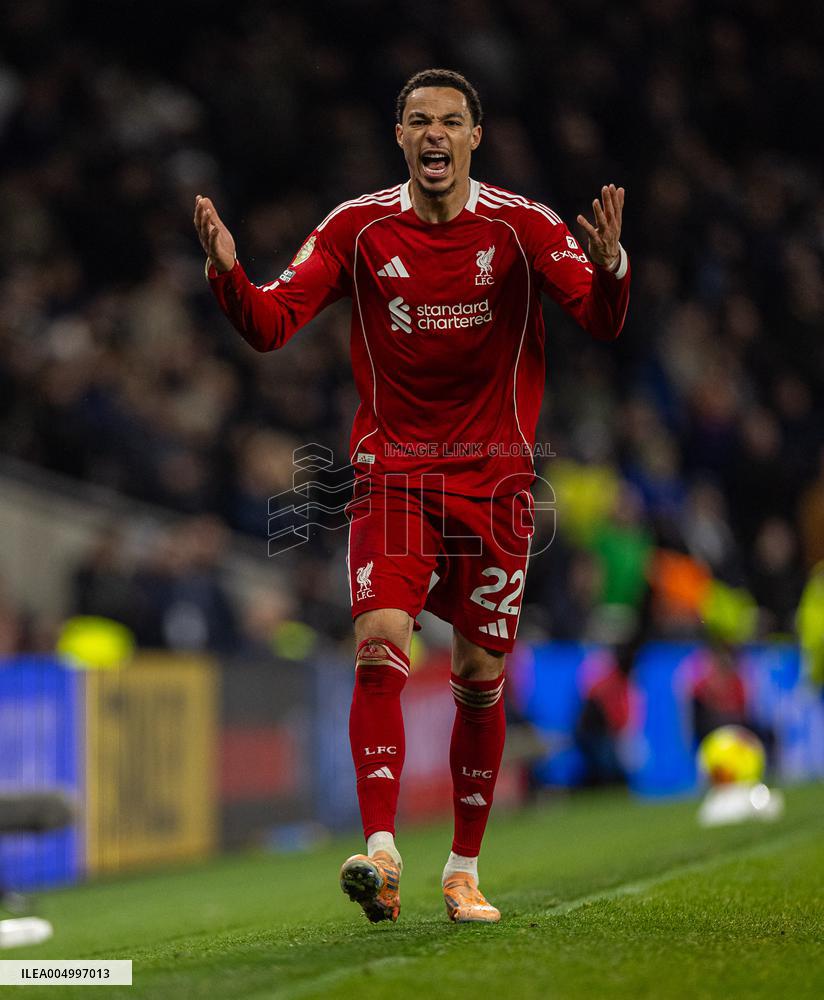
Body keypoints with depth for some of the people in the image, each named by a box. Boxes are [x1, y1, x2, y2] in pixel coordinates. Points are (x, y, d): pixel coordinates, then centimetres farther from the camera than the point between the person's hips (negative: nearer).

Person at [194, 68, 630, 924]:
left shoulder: (522, 227, -3)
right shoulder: (358, 228, -1)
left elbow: (603, 321, -13)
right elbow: (270, 324, -6)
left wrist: (610, 267, -35)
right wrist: (226, 272, -26)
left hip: (494, 476, 1)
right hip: (391, 470, 0)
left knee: (481, 677, 5)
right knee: (379, 643, -21)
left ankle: (463, 870, 19)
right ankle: (380, 852, -27)